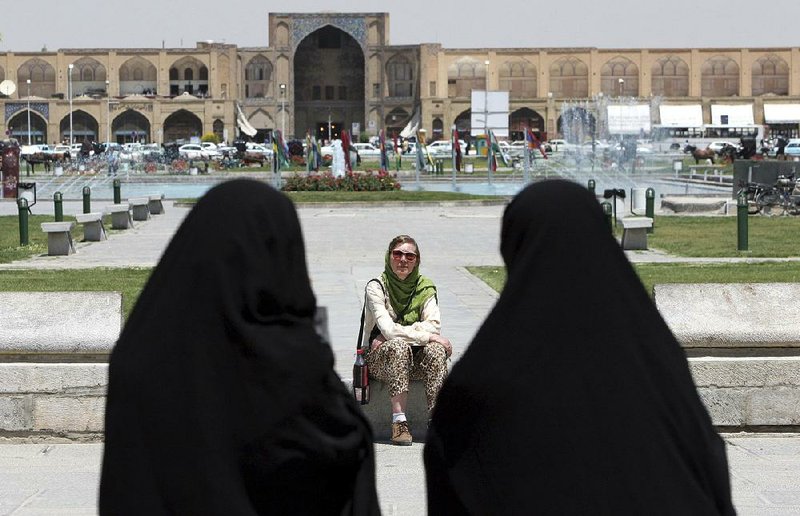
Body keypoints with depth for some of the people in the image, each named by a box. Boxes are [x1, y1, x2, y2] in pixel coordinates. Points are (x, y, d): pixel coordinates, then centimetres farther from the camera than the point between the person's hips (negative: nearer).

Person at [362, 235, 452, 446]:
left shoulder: (425, 288, 4)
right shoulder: (376, 287, -8)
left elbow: (434, 324, -10)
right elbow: (388, 329, -20)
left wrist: (395, 333, -21)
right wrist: (428, 336, -23)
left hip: (416, 359, 3)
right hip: (380, 359, -3)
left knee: (435, 350, -28)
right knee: (399, 347, -35)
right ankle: (399, 422, -39)